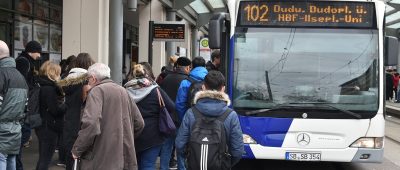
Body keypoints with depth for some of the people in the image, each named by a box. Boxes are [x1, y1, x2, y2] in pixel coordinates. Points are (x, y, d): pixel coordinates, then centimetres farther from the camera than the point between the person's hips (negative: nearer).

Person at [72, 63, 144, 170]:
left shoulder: (97, 90, -9)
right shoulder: (123, 91, 13)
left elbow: (91, 124, -23)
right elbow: (139, 123, 14)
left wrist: (77, 150, -11)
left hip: (101, 161, -7)